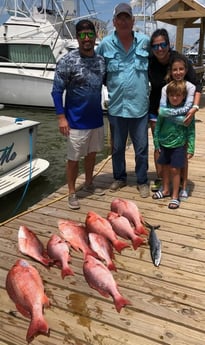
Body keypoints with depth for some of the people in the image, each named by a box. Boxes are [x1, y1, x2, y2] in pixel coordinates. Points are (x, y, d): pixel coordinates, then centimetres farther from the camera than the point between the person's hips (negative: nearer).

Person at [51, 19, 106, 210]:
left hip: (96, 119, 5)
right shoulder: (67, 61, -12)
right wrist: (61, 117, -16)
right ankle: (72, 192, 19)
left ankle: (88, 184, 37)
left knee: (92, 153, 17)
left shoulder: (101, 60, 3)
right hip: (76, 121, -5)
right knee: (74, 157, 5)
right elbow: (57, 90, -11)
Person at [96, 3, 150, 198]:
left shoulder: (145, 41, -1)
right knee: (117, 147, 15)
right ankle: (119, 178, 35)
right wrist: (111, 85, 3)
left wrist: (148, 87, 6)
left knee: (141, 148, 9)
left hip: (140, 106, 0)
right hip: (116, 107, 1)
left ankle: (142, 181, 26)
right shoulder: (105, 44, -2)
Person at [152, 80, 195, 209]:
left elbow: (191, 131, -8)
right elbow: (158, 126, 3)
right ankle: (165, 190, 36)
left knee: (175, 169, 1)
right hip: (164, 144, 4)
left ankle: (175, 196, 15)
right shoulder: (164, 109, -5)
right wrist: (157, 143, 4)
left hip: (178, 145, -3)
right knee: (165, 167, 16)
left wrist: (190, 148, -9)